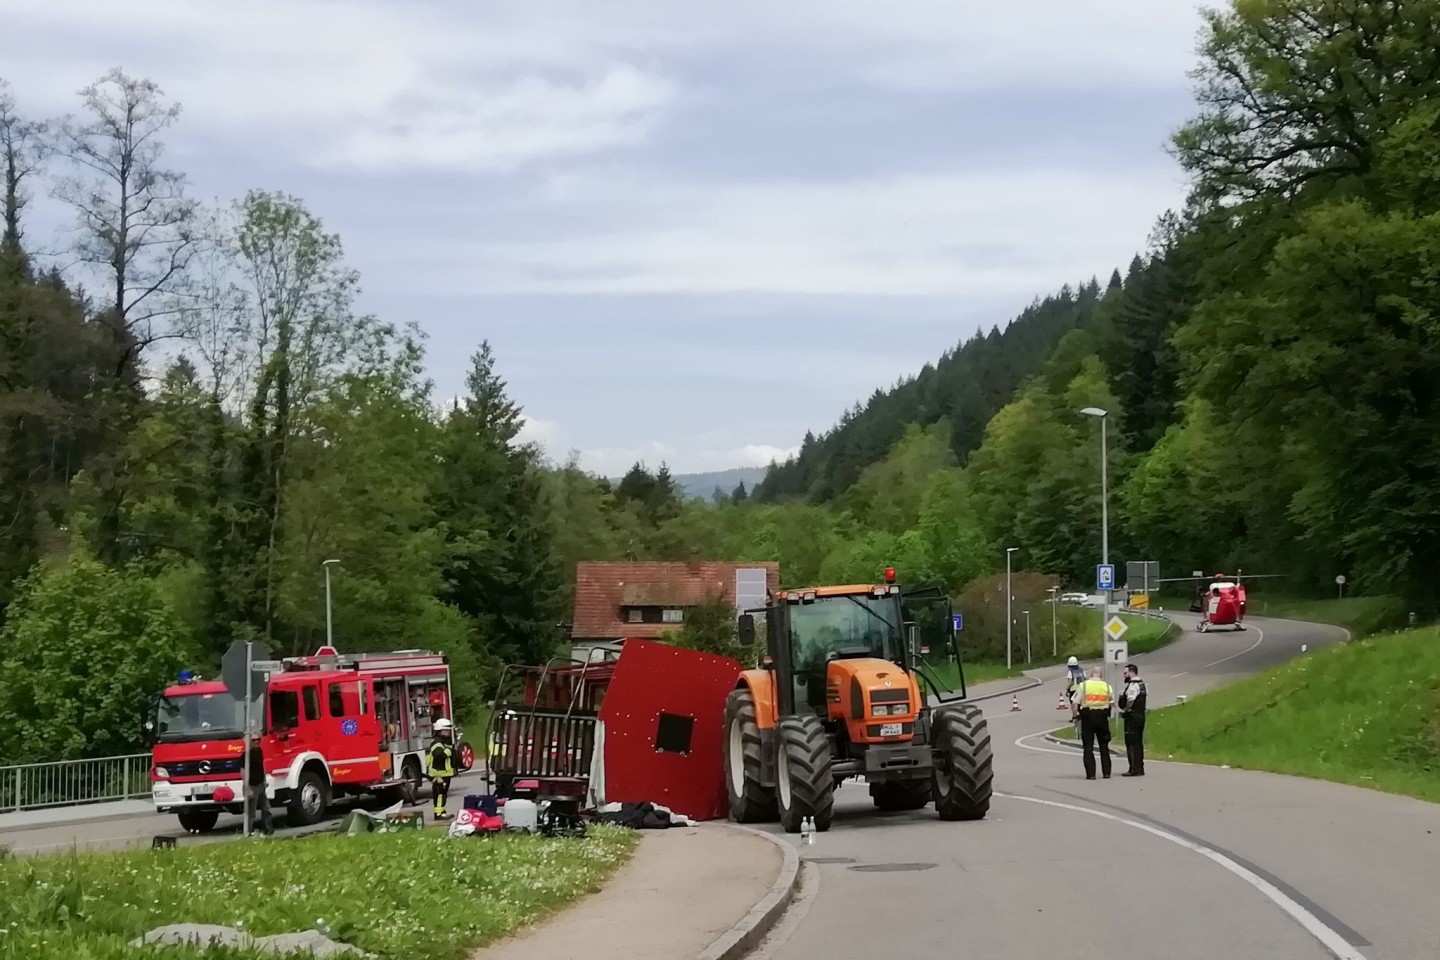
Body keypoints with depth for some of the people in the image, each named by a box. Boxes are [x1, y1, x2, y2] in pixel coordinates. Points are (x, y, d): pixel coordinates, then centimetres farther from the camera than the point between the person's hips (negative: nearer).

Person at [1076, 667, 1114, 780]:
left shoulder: (1083, 685, -4)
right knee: (1104, 746, 14)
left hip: (1087, 716, -2)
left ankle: (1090, 774, -5)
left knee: (1088, 746, 1)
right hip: (1102, 717, 2)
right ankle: (1106, 772, 14)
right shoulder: (1107, 686, 2)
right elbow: (1112, 703, 7)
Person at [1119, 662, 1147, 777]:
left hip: (1132, 717, -10)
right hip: (1140, 715, 10)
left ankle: (1135, 769, -7)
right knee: (1138, 743, 14)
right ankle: (1140, 768, 19)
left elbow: (1130, 701, -21)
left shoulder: (1133, 685, -16)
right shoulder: (1141, 684, 15)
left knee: (1132, 743, -7)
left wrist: (1124, 711, -5)